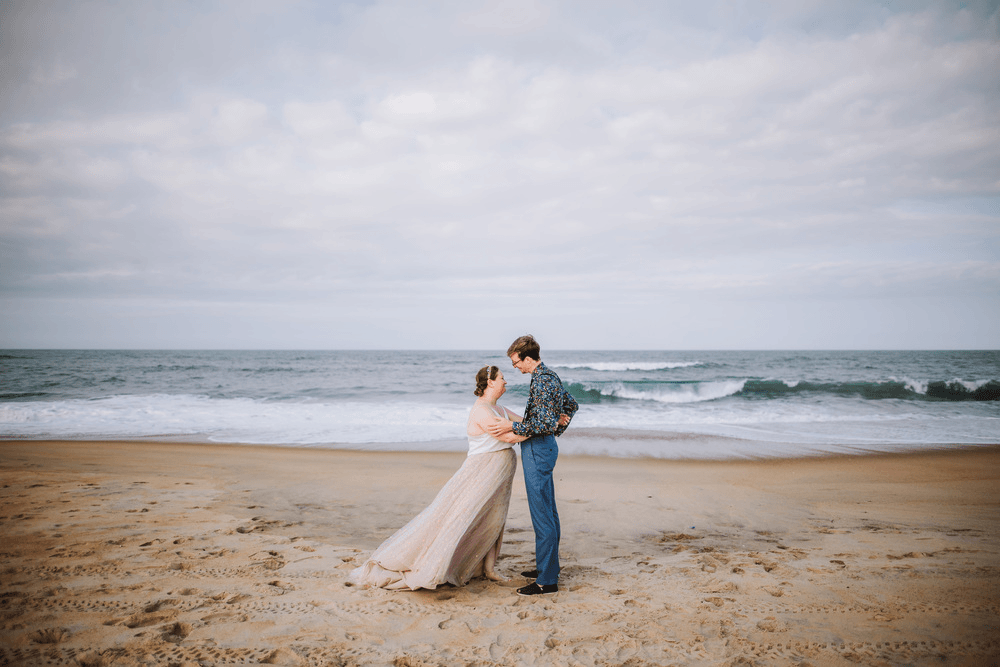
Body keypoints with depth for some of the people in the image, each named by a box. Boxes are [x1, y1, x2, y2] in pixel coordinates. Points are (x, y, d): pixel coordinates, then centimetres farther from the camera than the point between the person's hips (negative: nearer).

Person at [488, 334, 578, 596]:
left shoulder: (542, 382, -19)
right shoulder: (549, 376, 13)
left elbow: (544, 424, -25)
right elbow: (571, 404, 25)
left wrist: (512, 426, -19)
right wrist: (559, 427, 20)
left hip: (538, 449, -11)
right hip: (544, 447, 11)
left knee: (542, 515, -8)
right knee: (548, 512, 16)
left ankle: (547, 580, -4)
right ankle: (547, 566, 26)